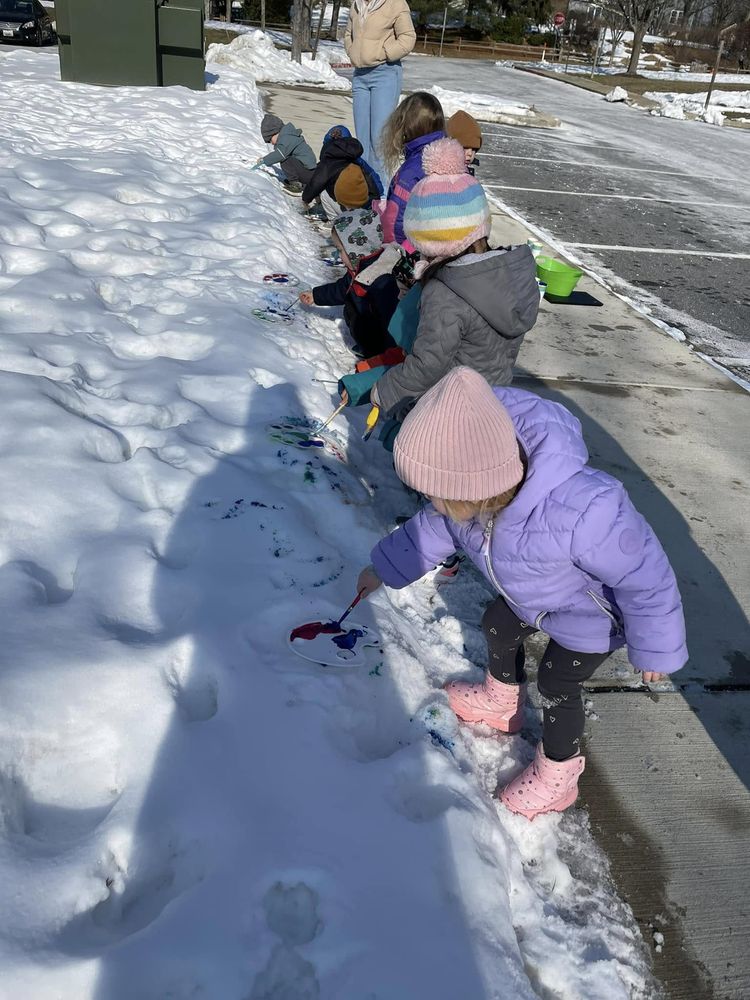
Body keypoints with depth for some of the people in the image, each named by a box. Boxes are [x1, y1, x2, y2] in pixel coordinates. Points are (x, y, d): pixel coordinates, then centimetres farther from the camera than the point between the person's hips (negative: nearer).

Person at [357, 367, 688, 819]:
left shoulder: (582, 511, -50)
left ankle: (558, 775, 36)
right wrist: (384, 568, 4)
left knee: (556, 686, 7)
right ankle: (502, 701, 55)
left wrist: (654, 649, -18)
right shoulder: (474, 484, -29)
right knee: (498, 629, 23)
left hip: (589, 614, -6)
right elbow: (434, 527, -4)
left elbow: (646, 579, -33)